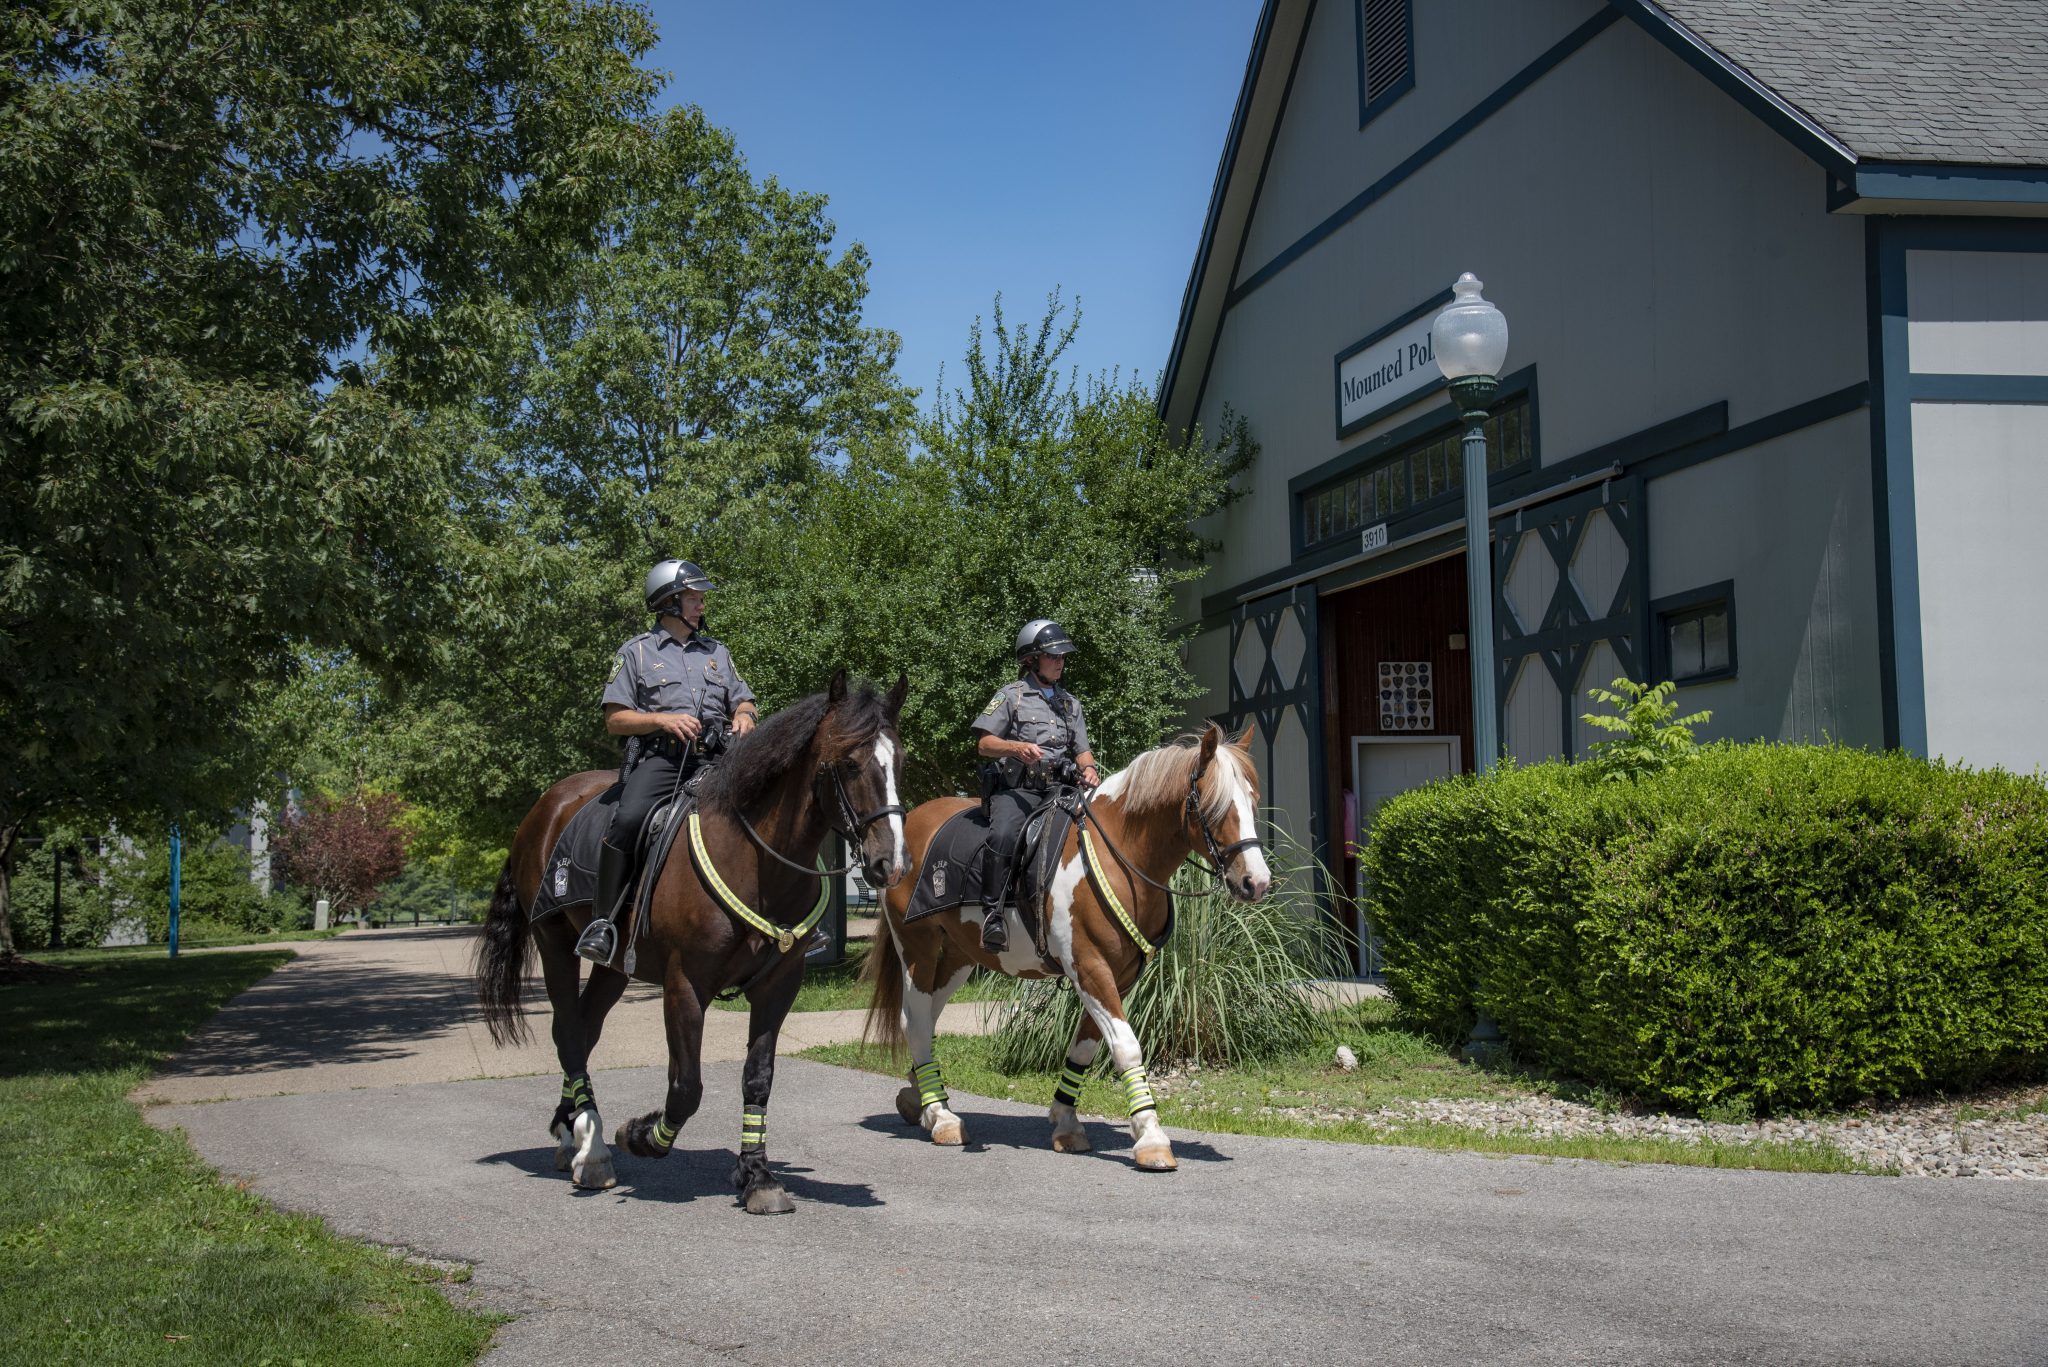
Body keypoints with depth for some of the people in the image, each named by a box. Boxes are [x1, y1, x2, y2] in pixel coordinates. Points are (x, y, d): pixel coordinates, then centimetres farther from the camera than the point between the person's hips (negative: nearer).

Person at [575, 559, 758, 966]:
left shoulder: (717, 652, 23)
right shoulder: (636, 652, 9)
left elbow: (743, 700, 23)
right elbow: (615, 719, 4)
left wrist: (744, 716, -1)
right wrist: (662, 719, -12)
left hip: (713, 760, 4)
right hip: (659, 759, -4)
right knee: (628, 819, -31)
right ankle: (602, 921, -23)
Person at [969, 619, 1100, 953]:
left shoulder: (1070, 703, 22)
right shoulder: (1011, 695, 6)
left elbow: (1081, 750, 20)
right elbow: (984, 744, 1)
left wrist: (1088, 768, -4)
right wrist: (1015, 747, -19)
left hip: (1058, 789, 5)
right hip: (1017, 789, -5)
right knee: (1003, 835, -34)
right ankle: (992, 913, -28)